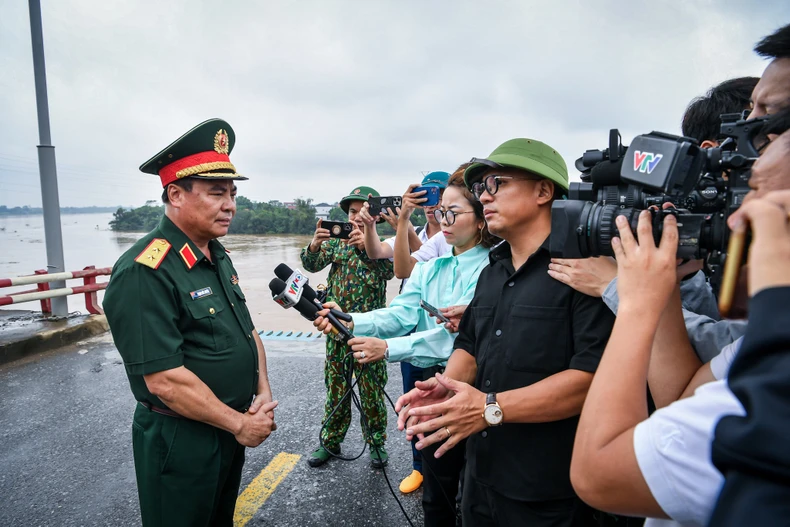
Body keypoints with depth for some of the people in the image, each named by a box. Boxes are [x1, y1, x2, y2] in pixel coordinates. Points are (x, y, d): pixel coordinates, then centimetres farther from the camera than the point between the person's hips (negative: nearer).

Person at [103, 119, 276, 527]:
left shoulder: (218, 258, 4)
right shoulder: (144, 272, -24)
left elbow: (247, 329, 11)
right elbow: (165, 380, -27)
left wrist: (263, 391, -3)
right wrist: (240, 424, -18)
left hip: (230, 429, 8)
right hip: (181, 442, -8)